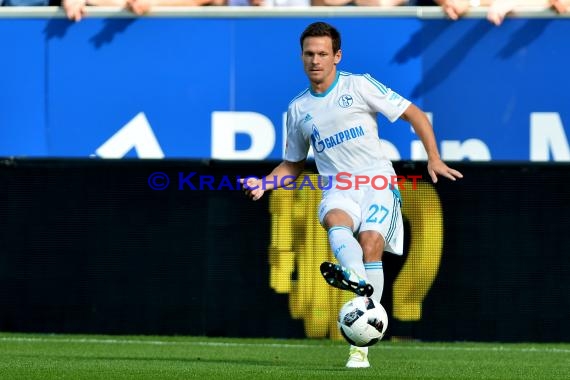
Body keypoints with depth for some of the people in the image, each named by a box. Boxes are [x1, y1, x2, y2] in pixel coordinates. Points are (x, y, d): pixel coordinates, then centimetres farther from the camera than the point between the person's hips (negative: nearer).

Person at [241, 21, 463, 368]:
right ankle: (355, 278, -66)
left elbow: (415, 115, 5)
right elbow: (294, 164, 28)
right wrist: (265, 183, 8)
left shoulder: (359, 86, 2)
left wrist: (434, 159, -5)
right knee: (335, 220, -33)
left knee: (371, 242, -26)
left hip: (377, 185, -3)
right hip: (338, 191, 3)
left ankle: (361, 346, -26)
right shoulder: (298, 109, 15)